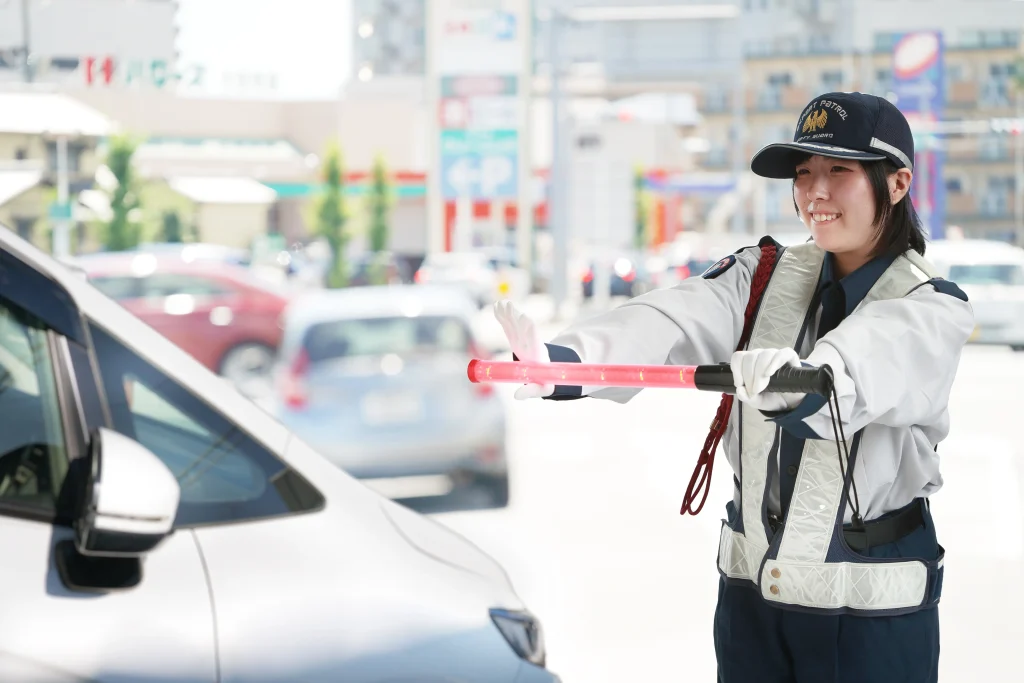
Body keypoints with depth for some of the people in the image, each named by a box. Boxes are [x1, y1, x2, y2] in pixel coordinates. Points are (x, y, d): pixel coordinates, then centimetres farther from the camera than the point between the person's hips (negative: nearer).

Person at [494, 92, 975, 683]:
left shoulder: (934, 310, -10)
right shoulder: (764, 275, 3)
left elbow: (867, 365, -33)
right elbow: (675, 321, -17)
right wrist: (563, 362, -37)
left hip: (871, 612, -4)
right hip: (749, 591, 4)